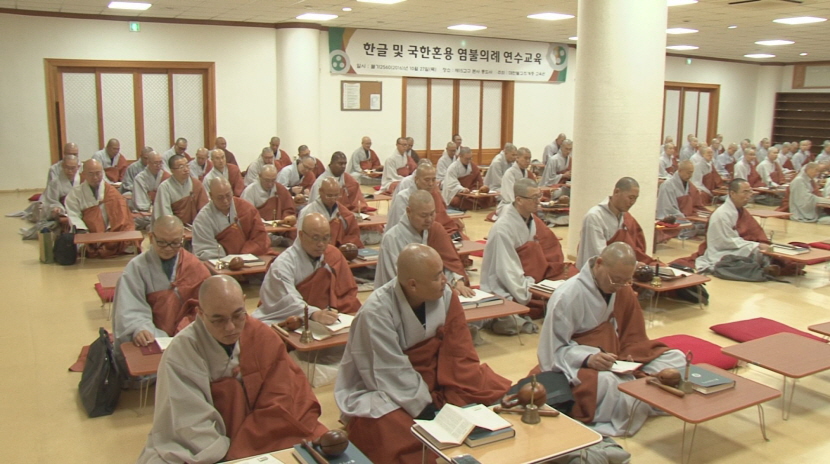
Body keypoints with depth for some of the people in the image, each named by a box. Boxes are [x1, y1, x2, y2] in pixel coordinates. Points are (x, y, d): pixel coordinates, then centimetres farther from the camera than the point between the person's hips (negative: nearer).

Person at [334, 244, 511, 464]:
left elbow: (459, 357, -7)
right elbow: (392, 376, -22)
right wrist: (427, 409, -24)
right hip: (384, 391, -5)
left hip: (434, 379, 6)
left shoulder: (446, 296, -9)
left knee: (502, 394, -6)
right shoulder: (376, 312, -24)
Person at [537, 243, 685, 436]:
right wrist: (588, 359, -32)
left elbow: (633, 337, 9)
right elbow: (552, 350, -15)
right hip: (578, 366, -7)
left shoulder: (624, 291, 5)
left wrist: (628, 358, -13)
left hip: (617, 362, 8)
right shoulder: (567, 296, -16)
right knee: (607, 382, -40)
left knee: (676, 358, -5)